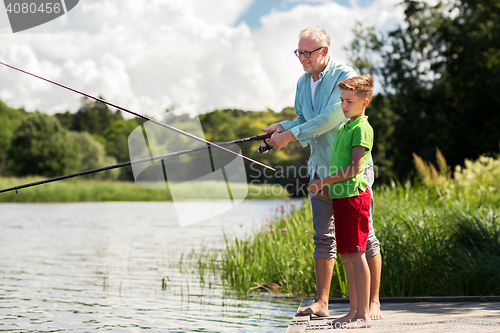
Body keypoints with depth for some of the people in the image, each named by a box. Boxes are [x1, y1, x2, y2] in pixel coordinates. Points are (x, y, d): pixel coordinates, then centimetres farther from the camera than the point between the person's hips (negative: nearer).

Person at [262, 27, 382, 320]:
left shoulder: (345, 77, -15)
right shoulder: (303, 82, 10)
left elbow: (329, 119, -23)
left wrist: (290, 135, -19)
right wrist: (282, 127, 2)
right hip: (320, 170, 7)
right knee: (323, 237, 7)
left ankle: (373, 303, 5)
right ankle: (322, 303, 11)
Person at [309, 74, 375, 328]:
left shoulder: (362, 128, -10)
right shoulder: (343, 127, 18)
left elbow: (355, 167, -18)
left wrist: (324, 181, -15)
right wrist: (328, 186, 11)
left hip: (353, 196, -9)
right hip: (340, 197, 9)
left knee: (356, 254, -10)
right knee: (345, 256, 11)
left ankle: (363, 316, -8)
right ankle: (355, 312, 17)